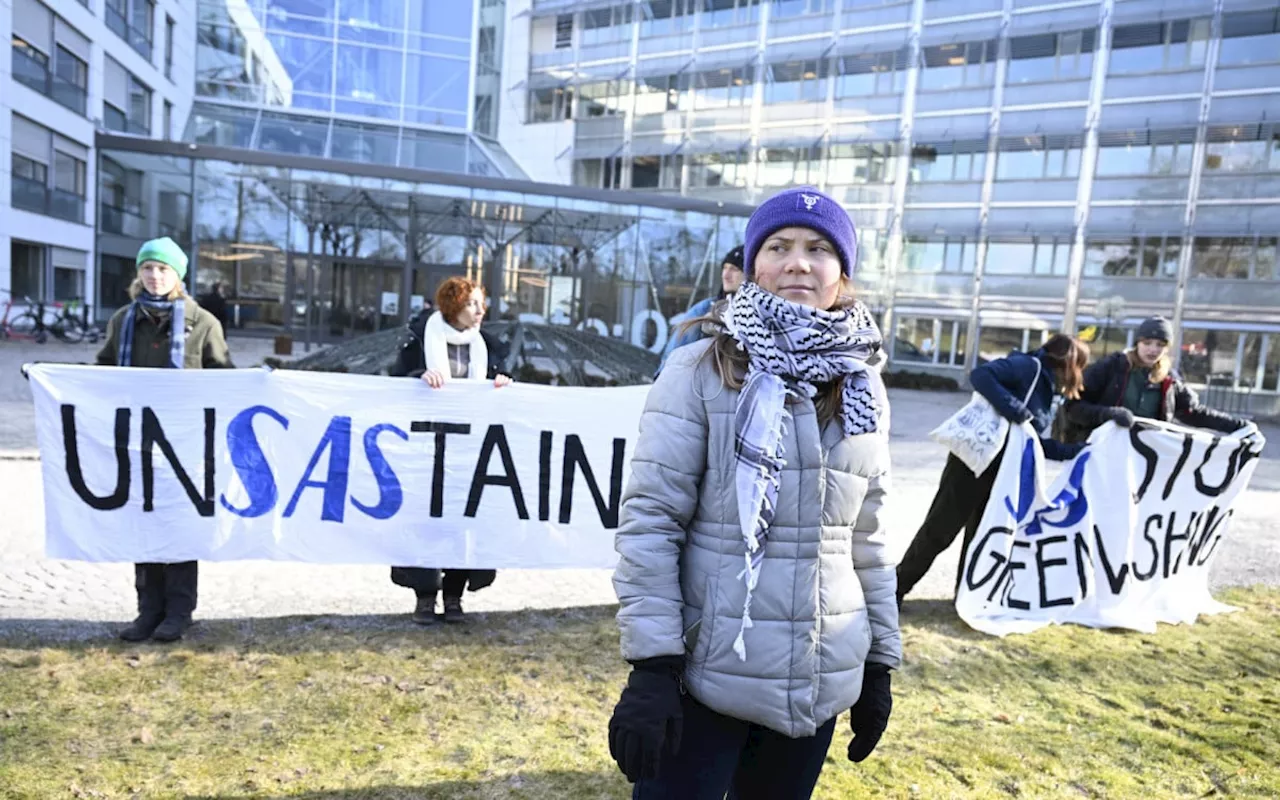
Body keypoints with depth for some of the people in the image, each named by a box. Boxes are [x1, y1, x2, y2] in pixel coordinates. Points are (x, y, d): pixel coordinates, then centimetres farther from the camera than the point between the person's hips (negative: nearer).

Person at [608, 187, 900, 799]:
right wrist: (652, 664, -15)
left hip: (820, 681, 5)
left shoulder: (864, 388, 6)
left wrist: (880, 660, 12)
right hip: (705, 675, -4)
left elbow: (866, 536, 11)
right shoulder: (700, 372, -9)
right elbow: (648, 520, -11)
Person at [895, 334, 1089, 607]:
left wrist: (1078, 450, 14)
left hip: (1001, 469, 9)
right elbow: (980, 375, -24)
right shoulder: (1029, 366, -9)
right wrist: (1015, 410, -29)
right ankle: (896, 588, 8)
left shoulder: (1047, 390, 17)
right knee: (939, 530, -3)